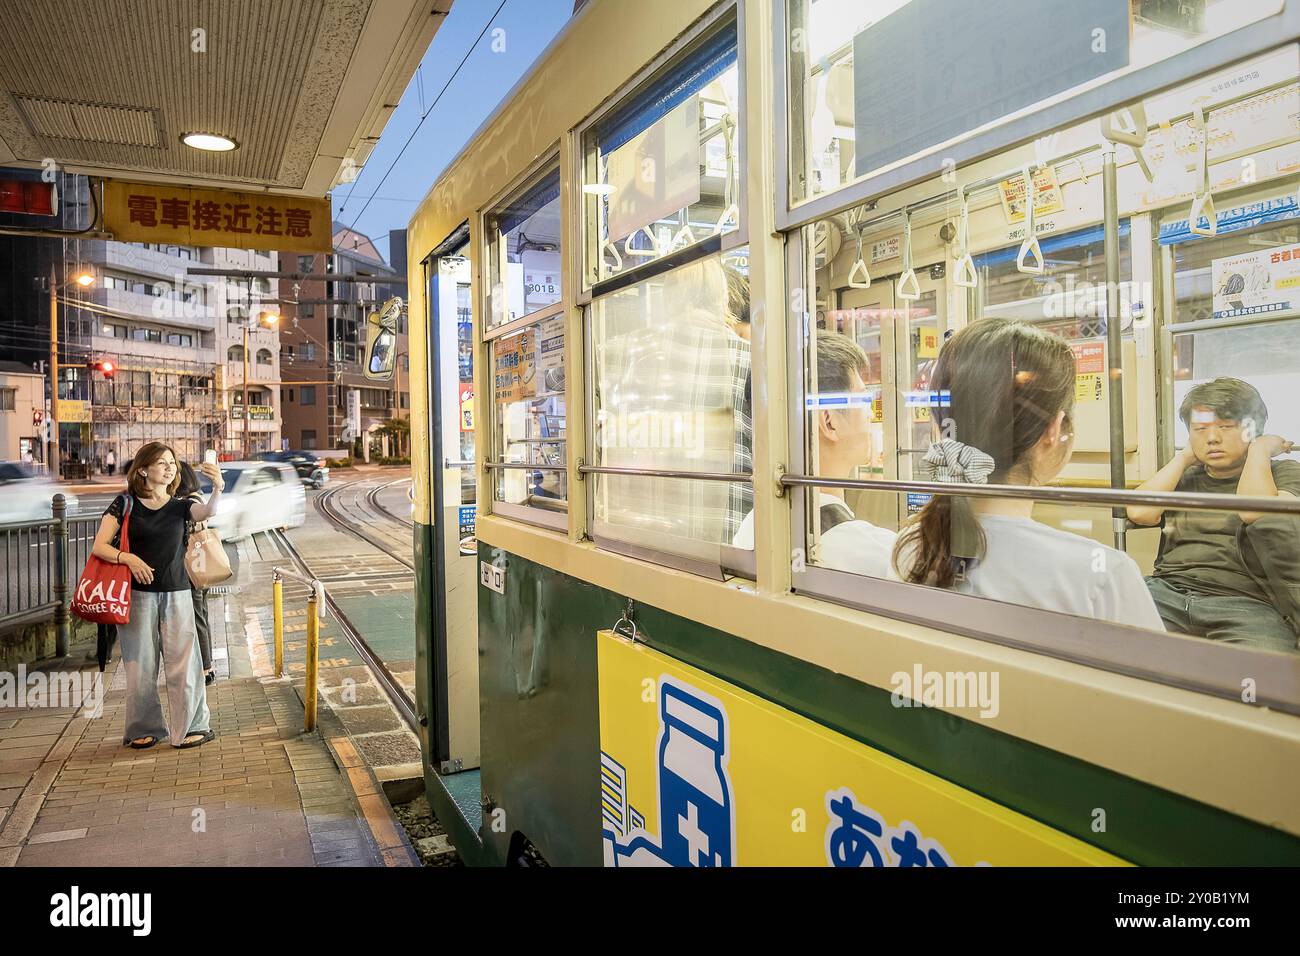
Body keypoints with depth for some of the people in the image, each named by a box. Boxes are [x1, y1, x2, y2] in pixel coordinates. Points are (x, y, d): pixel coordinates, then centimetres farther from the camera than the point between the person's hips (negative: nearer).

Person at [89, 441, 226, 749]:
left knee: (183, 663, 0)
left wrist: (217, 488, -38)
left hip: (176, 595, 1)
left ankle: (192, 726, 10)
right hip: (137, 594, -1)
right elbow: (99, 546, -2)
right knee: (141, 665, 6)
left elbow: (207, 512, -17)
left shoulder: (180, 506, 5)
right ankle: (144, 729, 21)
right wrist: (128, 557, -21)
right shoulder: (125, 503, 1)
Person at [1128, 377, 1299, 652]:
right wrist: (1184, 458, 15)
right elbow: (1139, 513, 4)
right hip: (1168, 591, 3)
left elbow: (1256, 514, -10)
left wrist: (1259, 450, 5)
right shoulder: (1185, 477, 26)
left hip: (1245, 602, -2)